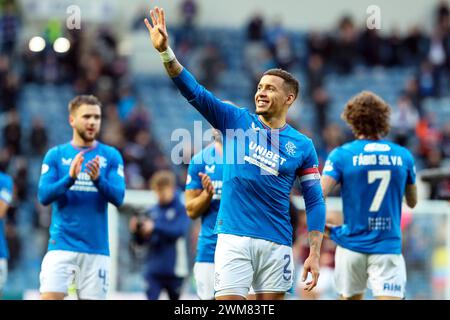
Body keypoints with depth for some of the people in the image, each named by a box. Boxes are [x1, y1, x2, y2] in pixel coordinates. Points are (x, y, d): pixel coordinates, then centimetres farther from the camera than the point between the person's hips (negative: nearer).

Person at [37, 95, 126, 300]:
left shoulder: (111, 156, 6)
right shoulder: (55, 155, 5)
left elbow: (118, 197, -5)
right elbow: (44, 196, -5)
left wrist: (98, 179, -24)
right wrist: (70, 178, -21)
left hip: (97, 247, 1)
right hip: (61, 245, -1)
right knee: (49, 298, -14)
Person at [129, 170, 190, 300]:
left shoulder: (181, 209, -3)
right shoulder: (152, 211, 8)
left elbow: (179, 231, -20)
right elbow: (142, 241, 10)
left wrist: (155, 227, -27)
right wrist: (136, 231, -12)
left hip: (173, 269, -3)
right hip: (153, 268, 3)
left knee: (175, 298, 13)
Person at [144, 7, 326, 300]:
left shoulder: (302, 146, 5)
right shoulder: (236, 121, 5)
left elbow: (314, 201, 5)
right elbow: (194, 92, -4)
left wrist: (315, 254, -2)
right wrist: (165, 51, -17)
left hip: (276, 243, 1)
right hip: (233, 238, -1)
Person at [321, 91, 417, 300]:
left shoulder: (341, 155, -4)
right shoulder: (404, 156, 3)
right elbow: (413, 202, 16)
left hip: (351, 246, 0)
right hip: (388, 247, 0)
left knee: (351, 297, 18)